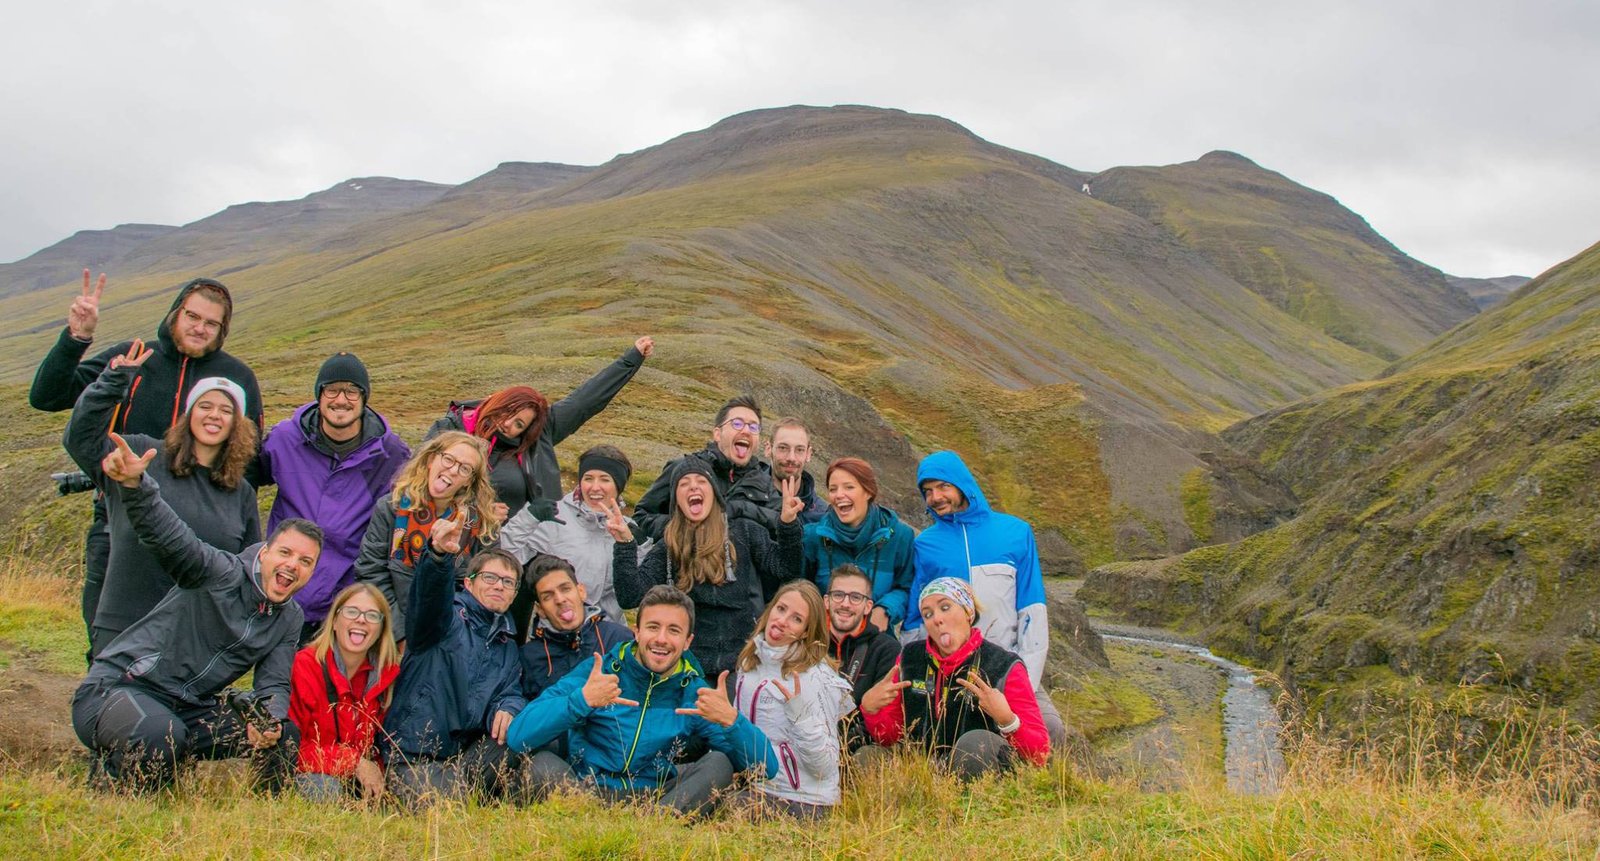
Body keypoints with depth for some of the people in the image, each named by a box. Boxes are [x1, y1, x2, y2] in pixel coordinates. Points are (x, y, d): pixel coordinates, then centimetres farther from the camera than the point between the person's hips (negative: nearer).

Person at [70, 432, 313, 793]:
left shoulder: (289, 620, 8)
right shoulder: (223, 574, -14)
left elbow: (274, 685, 7)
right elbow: (170, 535, -30)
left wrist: (271, 720, -17)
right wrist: (133, 484, -49)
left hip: (190, 710, 6)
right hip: (115, 690, -6)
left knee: (285, 736, -10)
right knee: (162, 736, -39)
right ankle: (103, 784, -7)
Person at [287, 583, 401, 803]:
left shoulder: (390, 671, -1)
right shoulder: (305, 666, -13)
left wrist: (374, 769, -15)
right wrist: (354, 762, -24)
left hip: (364, 775, 5)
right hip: (313, 774, -5)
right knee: (327, 789, -35)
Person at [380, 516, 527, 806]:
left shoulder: (508, 646, 21)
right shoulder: (448, 617, 2)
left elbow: (512, 694, 10)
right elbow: (430, 591, -21)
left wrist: (508, 708, -17)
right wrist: (439, 554, -44)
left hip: (471, 755, 5)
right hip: (417, 757, -5)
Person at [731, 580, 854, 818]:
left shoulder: (814, 677, -15)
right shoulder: (750, 661, 6)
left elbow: (824, 767, -17)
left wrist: (800, 716, -30)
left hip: (800, 802, -7)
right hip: (752, 785, 7)